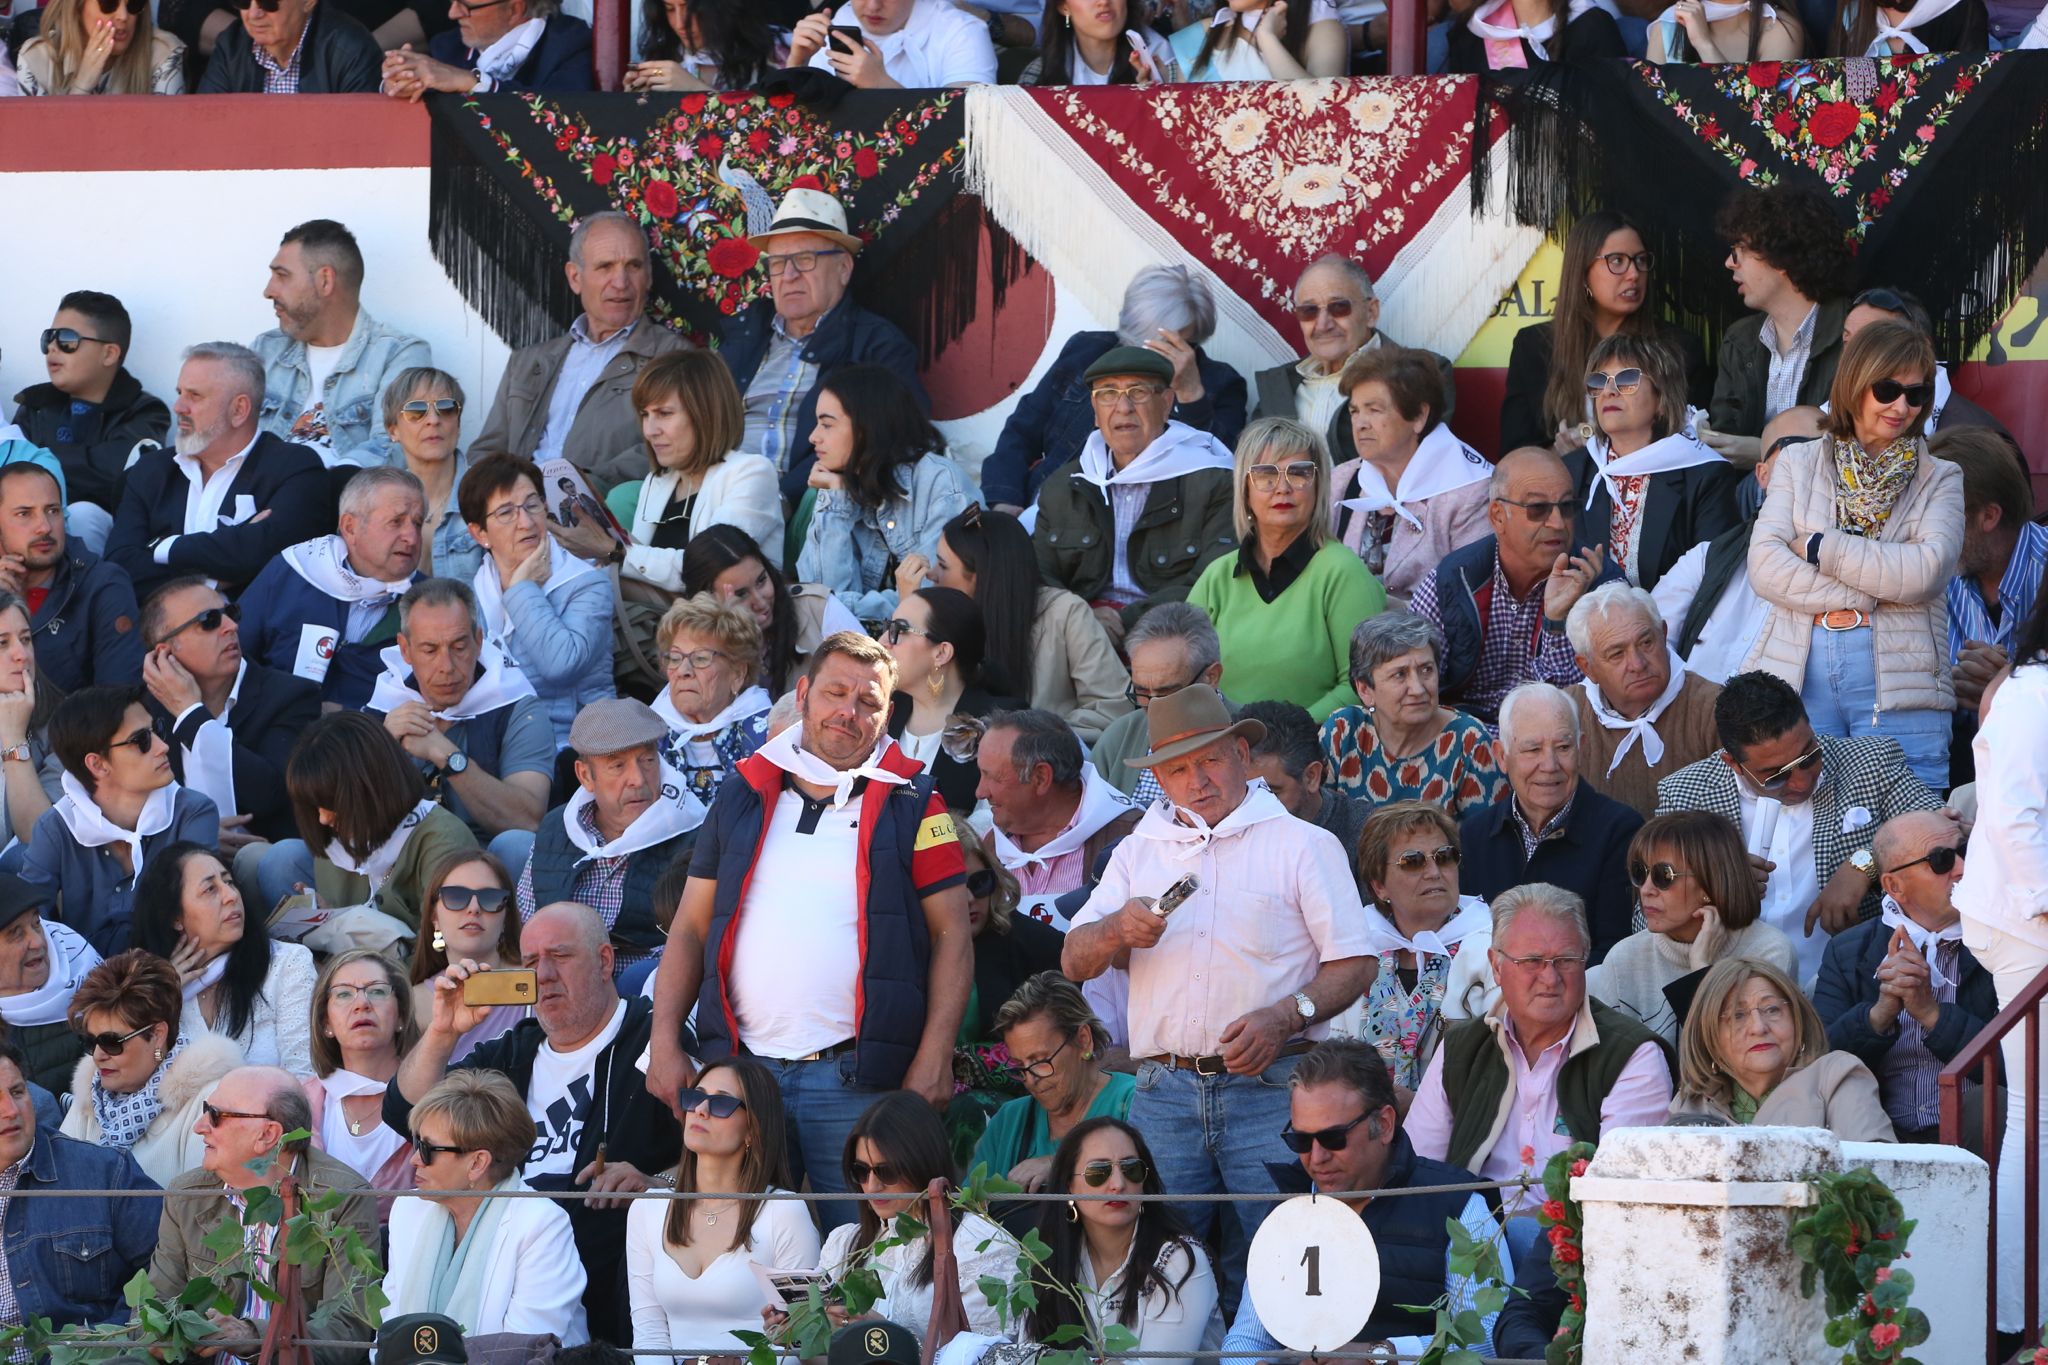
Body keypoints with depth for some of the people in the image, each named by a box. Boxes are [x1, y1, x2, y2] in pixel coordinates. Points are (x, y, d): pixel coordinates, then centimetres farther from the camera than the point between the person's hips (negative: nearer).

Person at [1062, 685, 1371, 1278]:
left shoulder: (1303, 845, 7)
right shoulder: (1137, 852, 19)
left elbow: (1353, 966, 1)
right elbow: (1075, 961, 12)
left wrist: (1285, 1017, -16)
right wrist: (1119, 928, -11)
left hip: (1270, 1086, -3)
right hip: (1164, 1091, 3)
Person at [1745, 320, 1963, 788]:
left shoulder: (1940, 479, 11)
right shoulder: (1799, 464, 14)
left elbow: (1926, 572, -7)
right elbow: (1764, 564, 0)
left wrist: (1819, 547, -4)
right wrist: (1870, 594, -8)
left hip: (1899, 683, -1)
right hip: (1799, 675, 1)